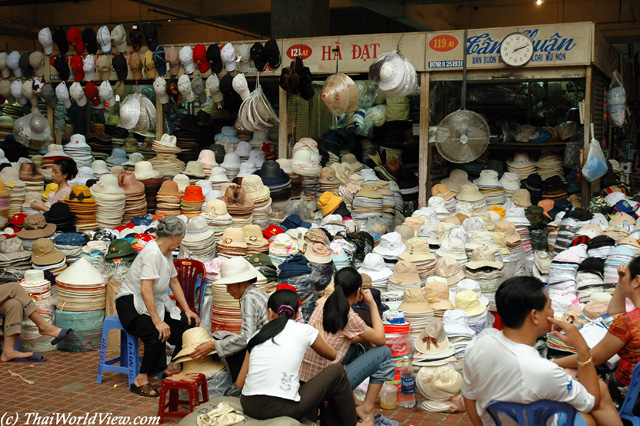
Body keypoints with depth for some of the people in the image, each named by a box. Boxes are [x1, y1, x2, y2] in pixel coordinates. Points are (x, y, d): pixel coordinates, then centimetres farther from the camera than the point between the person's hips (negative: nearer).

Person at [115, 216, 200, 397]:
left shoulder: (166, 252, 6)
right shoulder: (152, 253, -23)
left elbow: (174, 282, 17)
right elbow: (145, 290, -31)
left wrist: (187, 310, 11)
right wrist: (158, 322, -35)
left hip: (156, 303, 9)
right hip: (131, 304, -9)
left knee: (189, 325, -7)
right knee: (158, 334, -33)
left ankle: (172, 367, 10)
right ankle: (141, 381, -18)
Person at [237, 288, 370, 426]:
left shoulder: (257, 336, 11)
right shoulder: (304, 330, 3)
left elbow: (239, 383, 10)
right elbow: (332, 355, 22)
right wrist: (316, 340, 40)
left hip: (248, 407, 5)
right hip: (282, 408, -5)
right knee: (337, 371, 15)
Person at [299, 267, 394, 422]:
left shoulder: (321, 307, 4)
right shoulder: (349, 318, -18)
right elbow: (380, 339, -2)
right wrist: (372, 304, 2)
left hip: (304, 380, 8)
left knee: (356, 348, 27)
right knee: (384, 353, 3)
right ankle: (366, 410, 7)